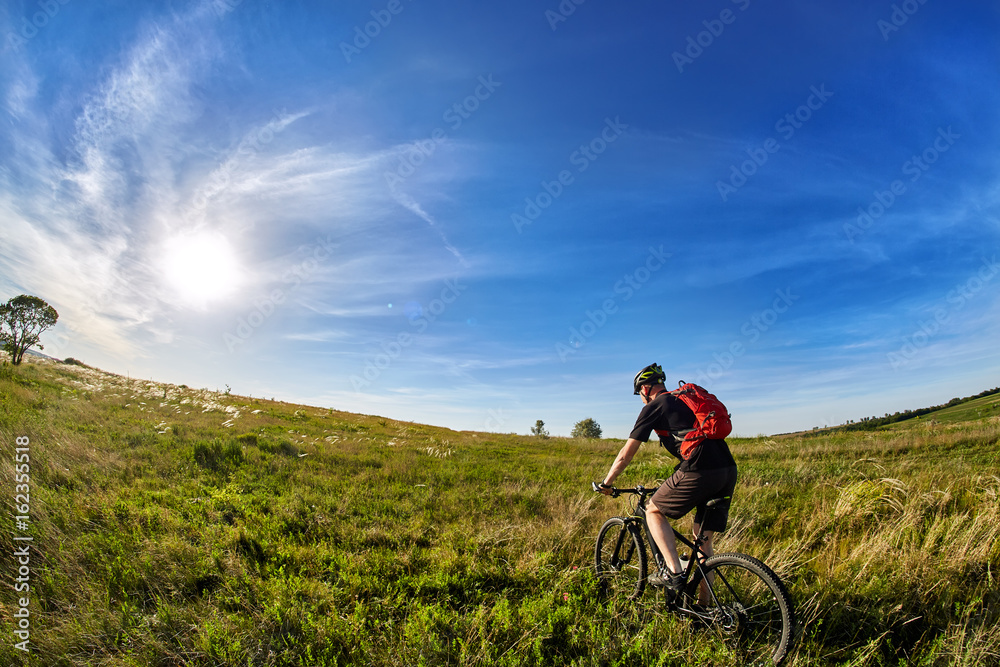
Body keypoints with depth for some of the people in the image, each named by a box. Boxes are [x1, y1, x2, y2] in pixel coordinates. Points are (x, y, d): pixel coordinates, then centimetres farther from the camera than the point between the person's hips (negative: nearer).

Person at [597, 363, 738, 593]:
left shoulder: (653, 407, 4)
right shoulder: (685, 400, 26)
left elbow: (626, 454, 5)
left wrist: (607, 483, 18)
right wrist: (675, 482, 45)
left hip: (699, 472, -8)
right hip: (729, 470, 8)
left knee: (653, 511, 13)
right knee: (704, 540, 18)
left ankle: (673, 572, 3)